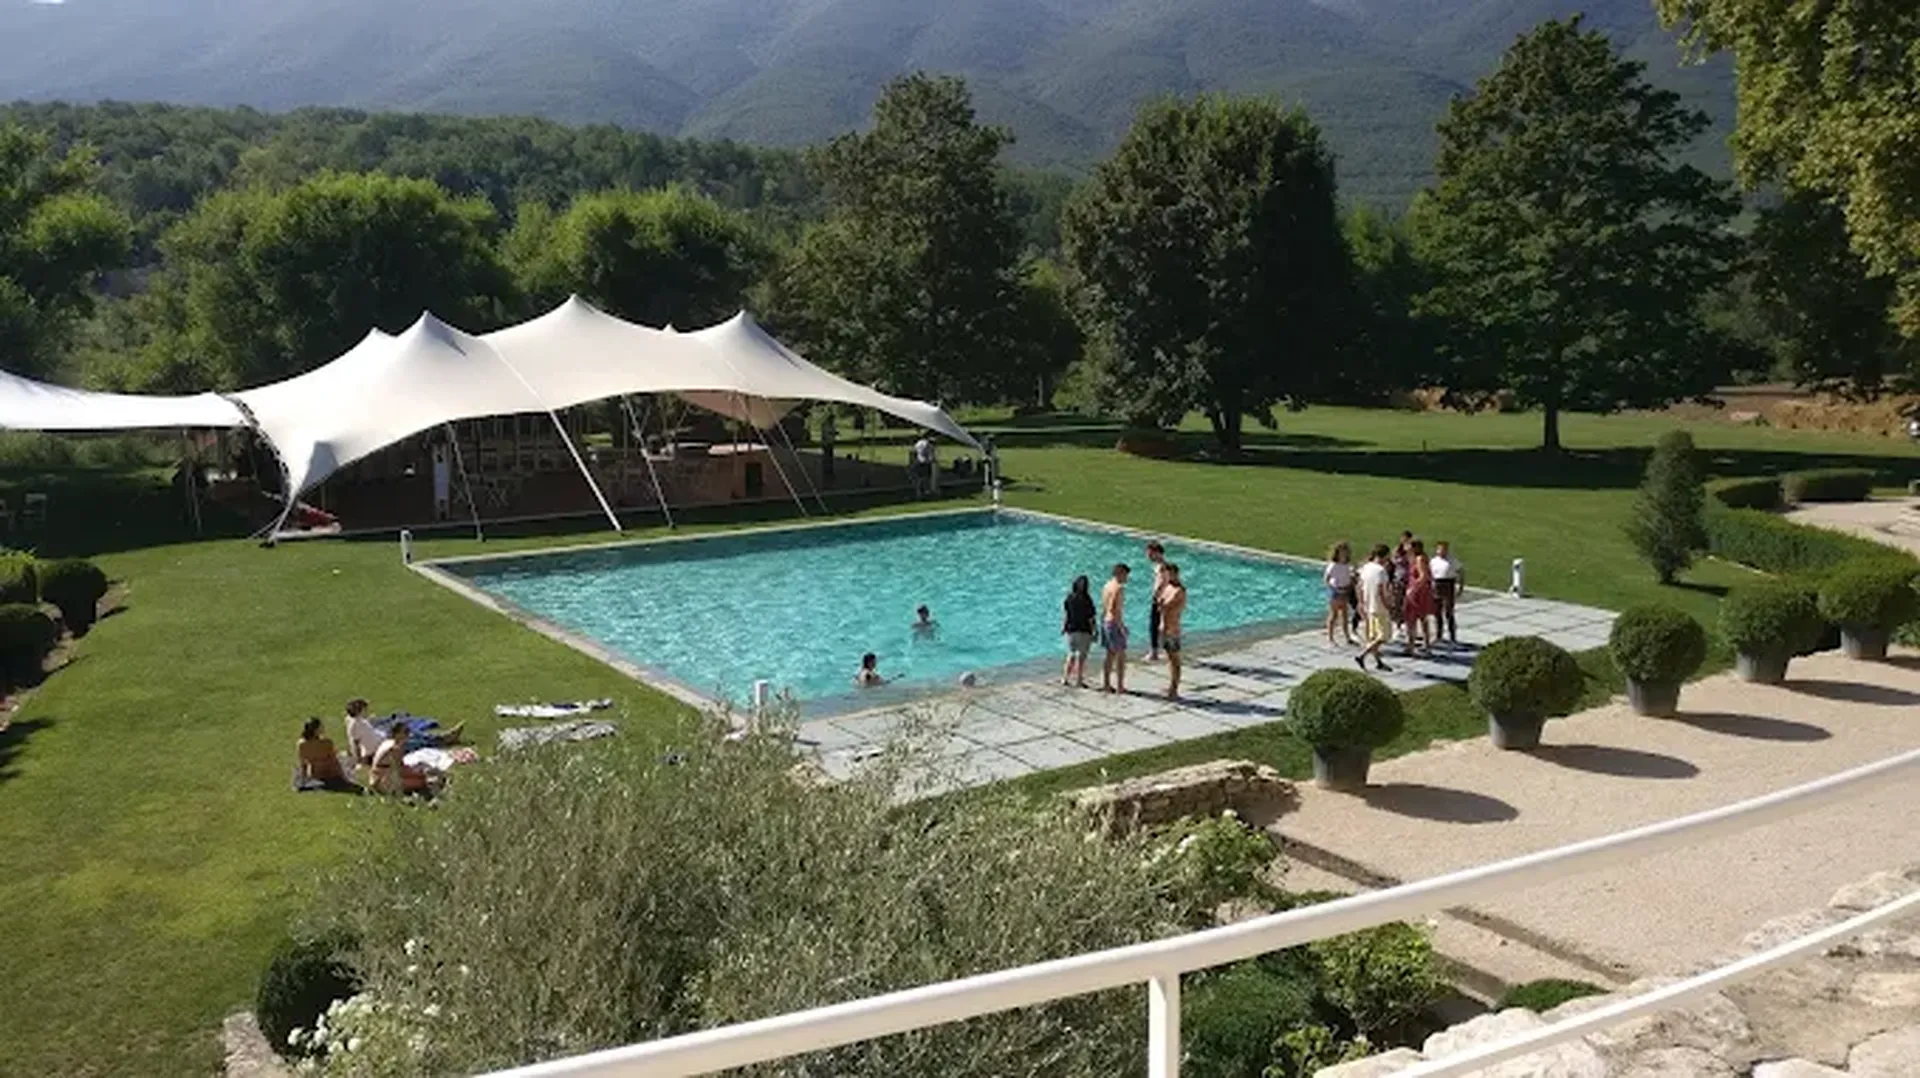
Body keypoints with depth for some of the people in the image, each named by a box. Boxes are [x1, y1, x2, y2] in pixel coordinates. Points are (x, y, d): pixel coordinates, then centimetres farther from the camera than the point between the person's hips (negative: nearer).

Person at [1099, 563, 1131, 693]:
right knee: (1121, 655, 1)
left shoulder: (1107, 586, 11)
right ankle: (1120, 686, 3)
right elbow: (1113, 609, -25)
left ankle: (1106, 684, 20)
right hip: (1114, 623, -9)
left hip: (1105, 622, 9)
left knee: (1110, 655, 16)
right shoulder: (1119, 588, -16)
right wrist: (1121, 626, -20)